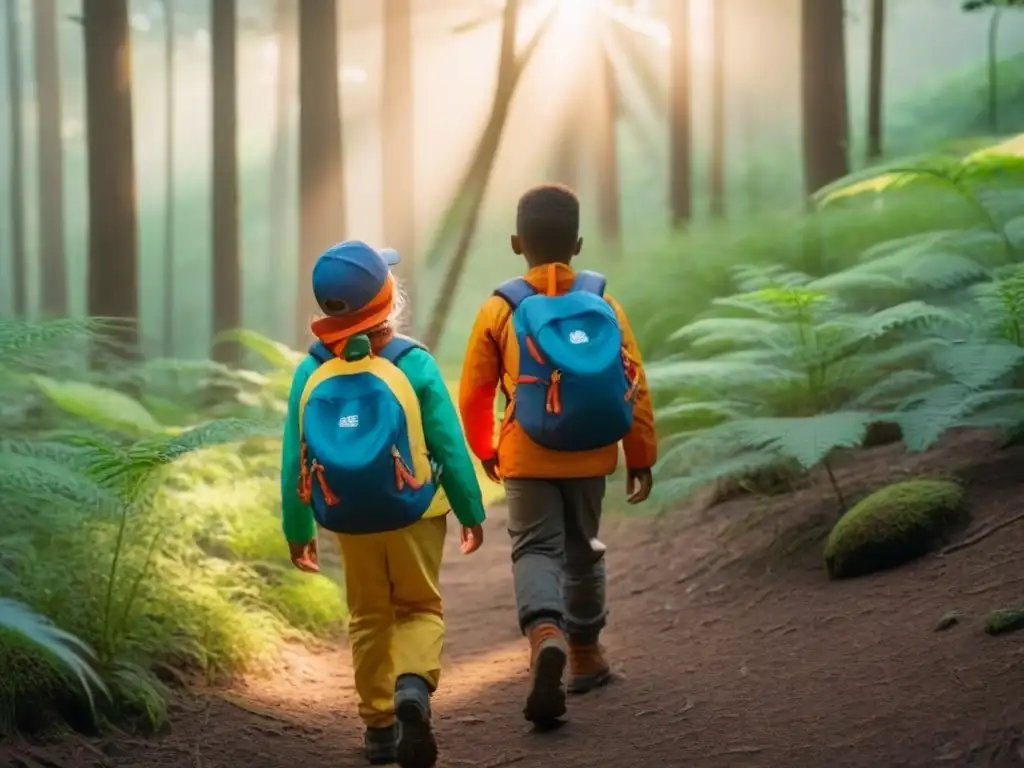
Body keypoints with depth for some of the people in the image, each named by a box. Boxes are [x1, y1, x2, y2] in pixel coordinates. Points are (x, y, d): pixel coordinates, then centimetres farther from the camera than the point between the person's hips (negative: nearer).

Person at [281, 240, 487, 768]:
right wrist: (471, 513, 2)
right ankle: (413, 688, -17)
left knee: (369, 619, 17)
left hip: (351, 523, 3)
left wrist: (298, 531, 9)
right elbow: (450, 447, -10)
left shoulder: (310, 373, -6)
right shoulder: (413, 365, -13)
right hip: (416, 516, -2)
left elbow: (294, 462, -2)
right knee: (419, 610, 10)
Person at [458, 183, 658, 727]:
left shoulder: (500, 310, -5)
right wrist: (641, 457, 6)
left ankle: (545, 632, -31)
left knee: (536, 548, -2)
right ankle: (584, 652, 31)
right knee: (582, 549, 20)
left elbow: (473, 393, 1)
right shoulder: (602, 303, -2)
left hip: (526, 458, -2)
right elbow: (633, 385, -3)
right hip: (590, 457, 2)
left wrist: (484, 449, 18)